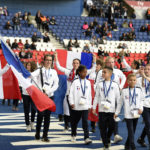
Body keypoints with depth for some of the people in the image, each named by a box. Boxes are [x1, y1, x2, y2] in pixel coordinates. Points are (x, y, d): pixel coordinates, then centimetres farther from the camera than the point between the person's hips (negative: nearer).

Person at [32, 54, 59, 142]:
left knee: (47, 116, 2)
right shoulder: (39, 71, 4)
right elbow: (32, 76, -15)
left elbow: (56, 85, 4)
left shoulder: (54, 72, 11)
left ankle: (45, 135, 7)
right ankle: (37, 132, 12)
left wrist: (48, 91, -9)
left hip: (50, 96, 2)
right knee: (40, 114, -9)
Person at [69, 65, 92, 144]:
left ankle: (86, 138, -13)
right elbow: (71, 93, -5)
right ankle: (73, 135, 35)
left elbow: (89, 94, 11)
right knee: (74, 121, 13)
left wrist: (89, 105, 10)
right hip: (76, 106, -1)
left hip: (85, 106, 1)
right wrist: (71, 103, -11)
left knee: (85, 122, -10)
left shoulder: (88, 82, 7)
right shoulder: (75, 82, -3)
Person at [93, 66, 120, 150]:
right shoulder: (100, 84, 4)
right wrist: (94, 108, 5)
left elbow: (118, 98, 4)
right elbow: (96, 96, 8)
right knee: (103, 128, 0)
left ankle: (108, 138, 31)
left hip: (112, 109, -1)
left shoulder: (115, 85, 1)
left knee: (112, 126, 1)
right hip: (102, 109, 1)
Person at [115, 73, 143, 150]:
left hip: (136, 114, 3)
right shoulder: (124, 91, -1)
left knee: (132, 131, 11)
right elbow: (120, 102, 7)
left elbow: (141, 100, 12)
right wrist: (116, 112, 10)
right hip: (128, 114, -3)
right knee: (131, 131, -8)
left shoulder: (139, 90, 4)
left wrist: (141, 108, -5)